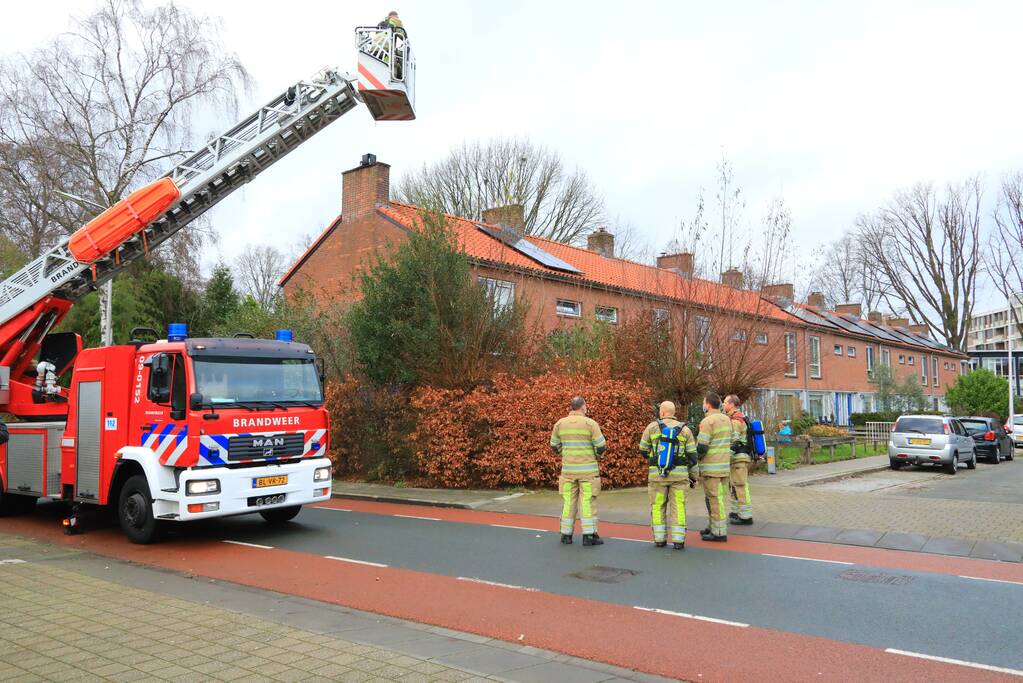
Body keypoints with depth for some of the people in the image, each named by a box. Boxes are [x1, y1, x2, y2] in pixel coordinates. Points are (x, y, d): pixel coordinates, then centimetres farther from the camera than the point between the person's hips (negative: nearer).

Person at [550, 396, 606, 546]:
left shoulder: (560, 424, 4)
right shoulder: (590, 423, -7)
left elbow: (554, 447, 10)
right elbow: (601, 446, -7)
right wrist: (597, 454, 13)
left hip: (568, 469, 3)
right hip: (588, 470, -3)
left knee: (569, 501, 10)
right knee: (588, 501, 0)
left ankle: (566, 534, 13)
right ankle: (589, 535, -1)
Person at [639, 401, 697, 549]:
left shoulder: (652, 427, 0)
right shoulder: (684, 430, 2)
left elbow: (643, 449, 10)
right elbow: (692, 455, 3)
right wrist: (693, 476, 12)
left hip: (657, 474, 0)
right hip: (679, 475, 0)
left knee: (658, 506, 10)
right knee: (678, 507, 4)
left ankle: (660, 539, 10)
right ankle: (678, 540, 0)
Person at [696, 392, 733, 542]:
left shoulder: (708, 421, -16)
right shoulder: (727, 419, 11)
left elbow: (702, 446, -18)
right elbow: (729, 442, 16)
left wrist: (695, 457, -1)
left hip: (711, 467, -8)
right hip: (725, 465, 8)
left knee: (714, 499, -3)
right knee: (718, 497, 17)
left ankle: (719, 532, 0)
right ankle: (714, 527, 26)